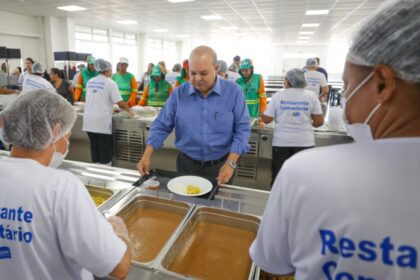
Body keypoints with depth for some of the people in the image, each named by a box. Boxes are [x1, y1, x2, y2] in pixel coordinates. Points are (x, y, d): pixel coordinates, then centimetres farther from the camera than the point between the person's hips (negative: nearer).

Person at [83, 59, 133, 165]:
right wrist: (129, 110, 7)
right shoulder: (110, 83, -7)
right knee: (105, 150, 3)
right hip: (102, 121, -6)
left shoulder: (90, 82, 12)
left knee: (94, 148, 13)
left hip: (89, 121, 6)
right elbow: (120, 102, -11)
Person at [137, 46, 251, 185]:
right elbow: (162, 126, -1)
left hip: (221, 166, -1)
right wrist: (147, 156, -10)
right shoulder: (178, 94, -4)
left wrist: (231, 163, -18)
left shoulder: (233, 92, -9)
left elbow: (242, 129, -10)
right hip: (187, 165, 2)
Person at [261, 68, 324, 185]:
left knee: (278, 176, 10)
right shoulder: (310, 95, 2)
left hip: (281, 141, 0)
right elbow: (319, 121, 0)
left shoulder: (278, 95, 0)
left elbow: (266, 119, -1)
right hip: (304, 141, 1)